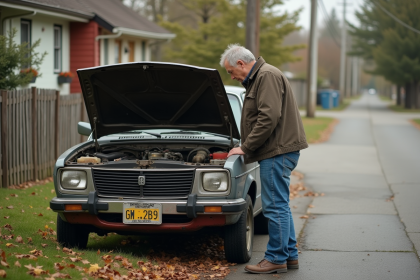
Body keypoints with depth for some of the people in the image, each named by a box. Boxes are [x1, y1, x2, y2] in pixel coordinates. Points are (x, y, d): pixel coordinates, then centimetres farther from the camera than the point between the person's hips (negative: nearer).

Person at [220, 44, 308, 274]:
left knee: (275, 207, -6)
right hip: (278, 151, 11)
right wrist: (246, 148, 17)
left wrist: (245, 147, -16)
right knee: (280, 206, 14)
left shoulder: (267, 76, -14)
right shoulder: (257, 79, 20)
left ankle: (276, 259, -1)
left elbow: (269, 118, -22)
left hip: (278, 151, -11)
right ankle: (290, 255, 20)